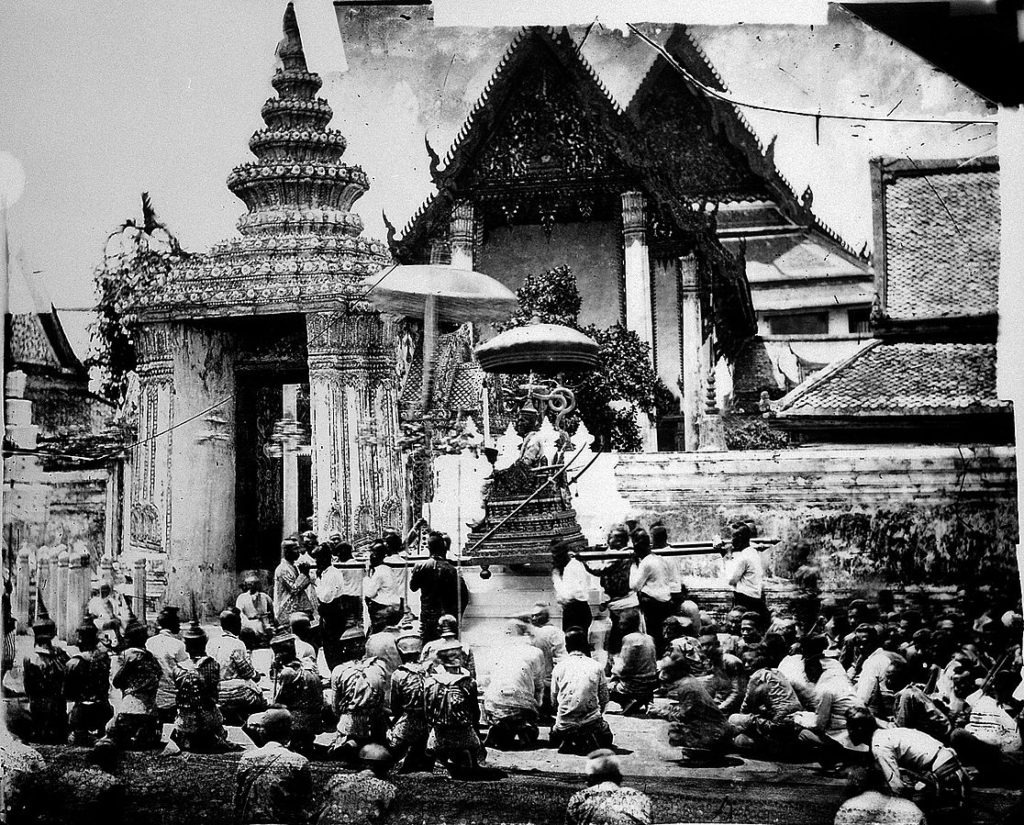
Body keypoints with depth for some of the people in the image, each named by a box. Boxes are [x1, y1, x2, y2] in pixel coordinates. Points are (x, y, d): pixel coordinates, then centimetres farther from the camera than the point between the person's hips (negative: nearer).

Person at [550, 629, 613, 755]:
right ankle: (590, 741, -1)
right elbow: (604, 699, 4)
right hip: (592, 724, -1)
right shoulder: (597, 667, 1)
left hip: (564, 725, 1)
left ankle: (568, 741, 2)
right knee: (606, 738, 31)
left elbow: (554, 700, 7)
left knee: (554, 738, 34)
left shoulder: (559, 667, 3)